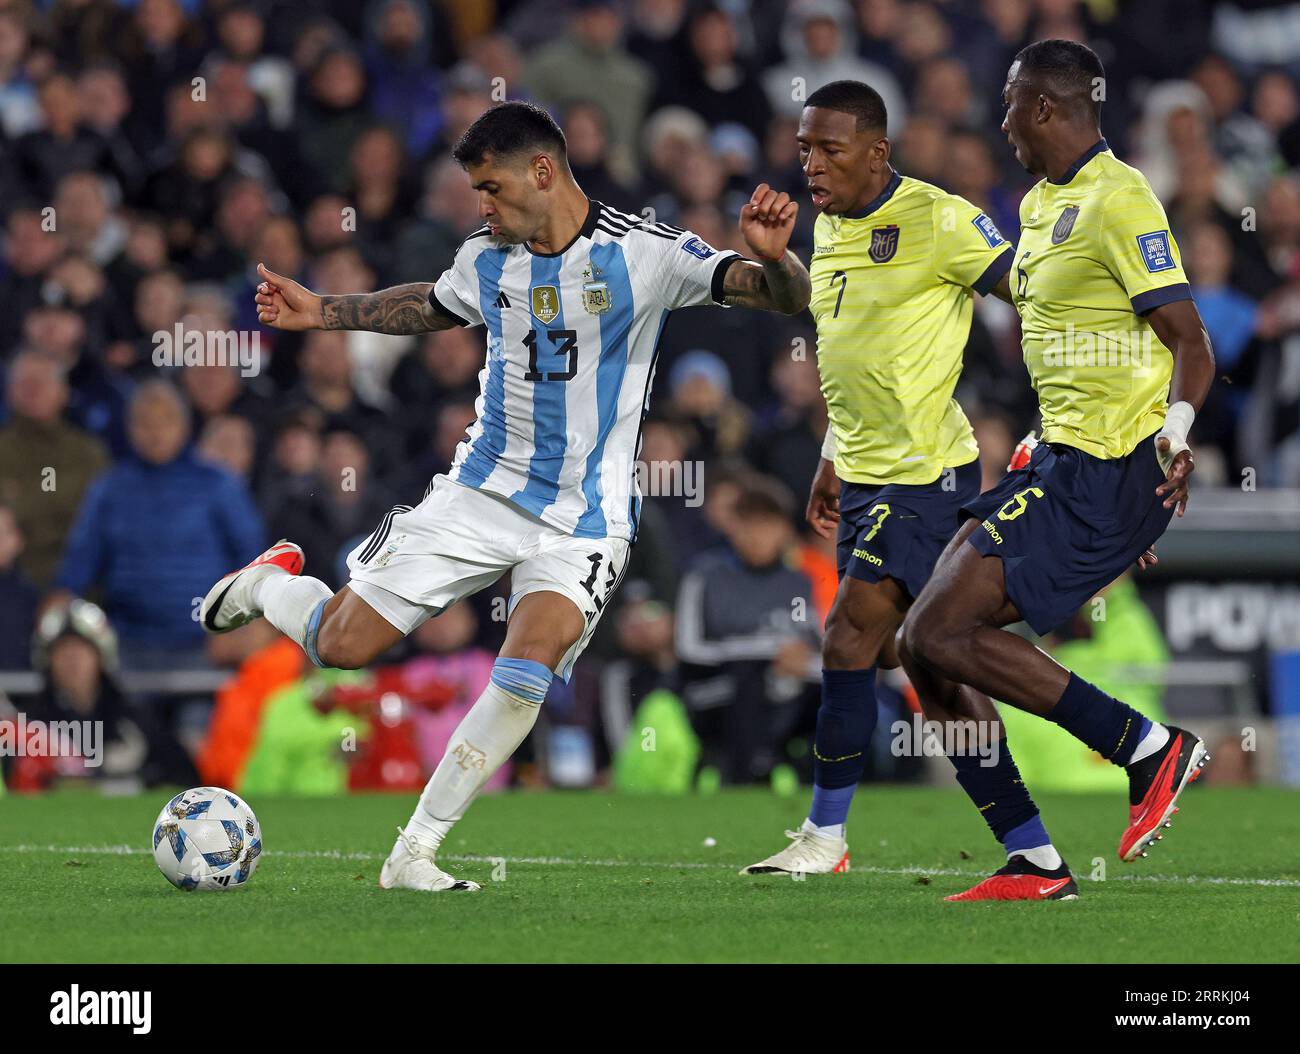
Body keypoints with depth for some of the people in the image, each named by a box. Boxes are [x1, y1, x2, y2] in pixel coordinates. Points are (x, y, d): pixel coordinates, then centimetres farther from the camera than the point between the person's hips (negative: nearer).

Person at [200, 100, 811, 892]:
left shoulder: (642, 254, -12)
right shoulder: (487, 259, 3)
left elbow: (788, 298, -18)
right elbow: (432, 307, 28)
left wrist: (772, 258, -40)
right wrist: (322, 313, 21)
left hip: (583, 522, -4)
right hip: (481, 493, 4)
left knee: (527, 670, -26)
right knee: (341, 645, -2)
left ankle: (414, 853, -15)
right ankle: (271, 583, 34)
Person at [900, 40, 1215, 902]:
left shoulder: (1118, 200, -13)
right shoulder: (1041, 204, 17)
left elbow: (1191, 343, -16)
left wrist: (1174, 431, -31)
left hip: (1108, 473, -10)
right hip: (1061, 460, 10)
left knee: (943, 632, -16)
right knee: (925, 646, 3)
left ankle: (1151, 748, -8)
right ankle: (1034, 864, 6)